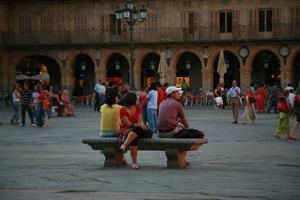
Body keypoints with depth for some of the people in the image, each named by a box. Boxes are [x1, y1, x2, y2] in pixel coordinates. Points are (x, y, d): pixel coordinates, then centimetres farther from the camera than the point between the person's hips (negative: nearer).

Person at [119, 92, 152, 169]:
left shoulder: (138, 109, 14)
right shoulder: (123, 110, 0)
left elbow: (140, 121, 2)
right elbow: (128, 124, -9)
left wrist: (142, 125, -21)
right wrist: (140, 125, -20)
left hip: (137, 130, 4)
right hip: (126, 130, -4)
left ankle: (124, 145, -45)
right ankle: (134, 162, -39)